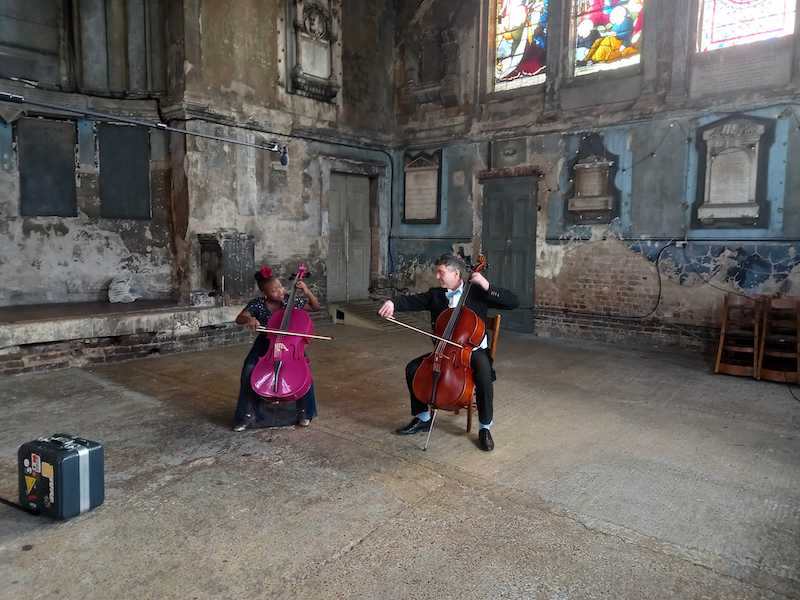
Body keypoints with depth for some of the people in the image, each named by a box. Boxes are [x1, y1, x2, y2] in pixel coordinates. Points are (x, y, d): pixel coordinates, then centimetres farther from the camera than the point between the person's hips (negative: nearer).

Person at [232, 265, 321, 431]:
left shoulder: (291, 300, -6)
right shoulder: (257, 304, -7)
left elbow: (316, 306, 2)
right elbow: (239, 319, -15)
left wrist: (306, 291, -14)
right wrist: (249, 319, -38)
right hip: (265, 345, 1)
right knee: (249, 370, -24)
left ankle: (305, 411, -4)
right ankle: (249, 414, -5)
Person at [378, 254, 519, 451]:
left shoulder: (477, 291, -5)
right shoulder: (435, 294, 5)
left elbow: (513, 302, -12)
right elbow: (413, 300, -11)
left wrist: (487, 286, -22)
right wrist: (393, 303, -31)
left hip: (473, 350, -4)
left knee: (483, 375, -34)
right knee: (412, 368, -10)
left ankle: (485, 428, -14)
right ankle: (423, 418, 10)